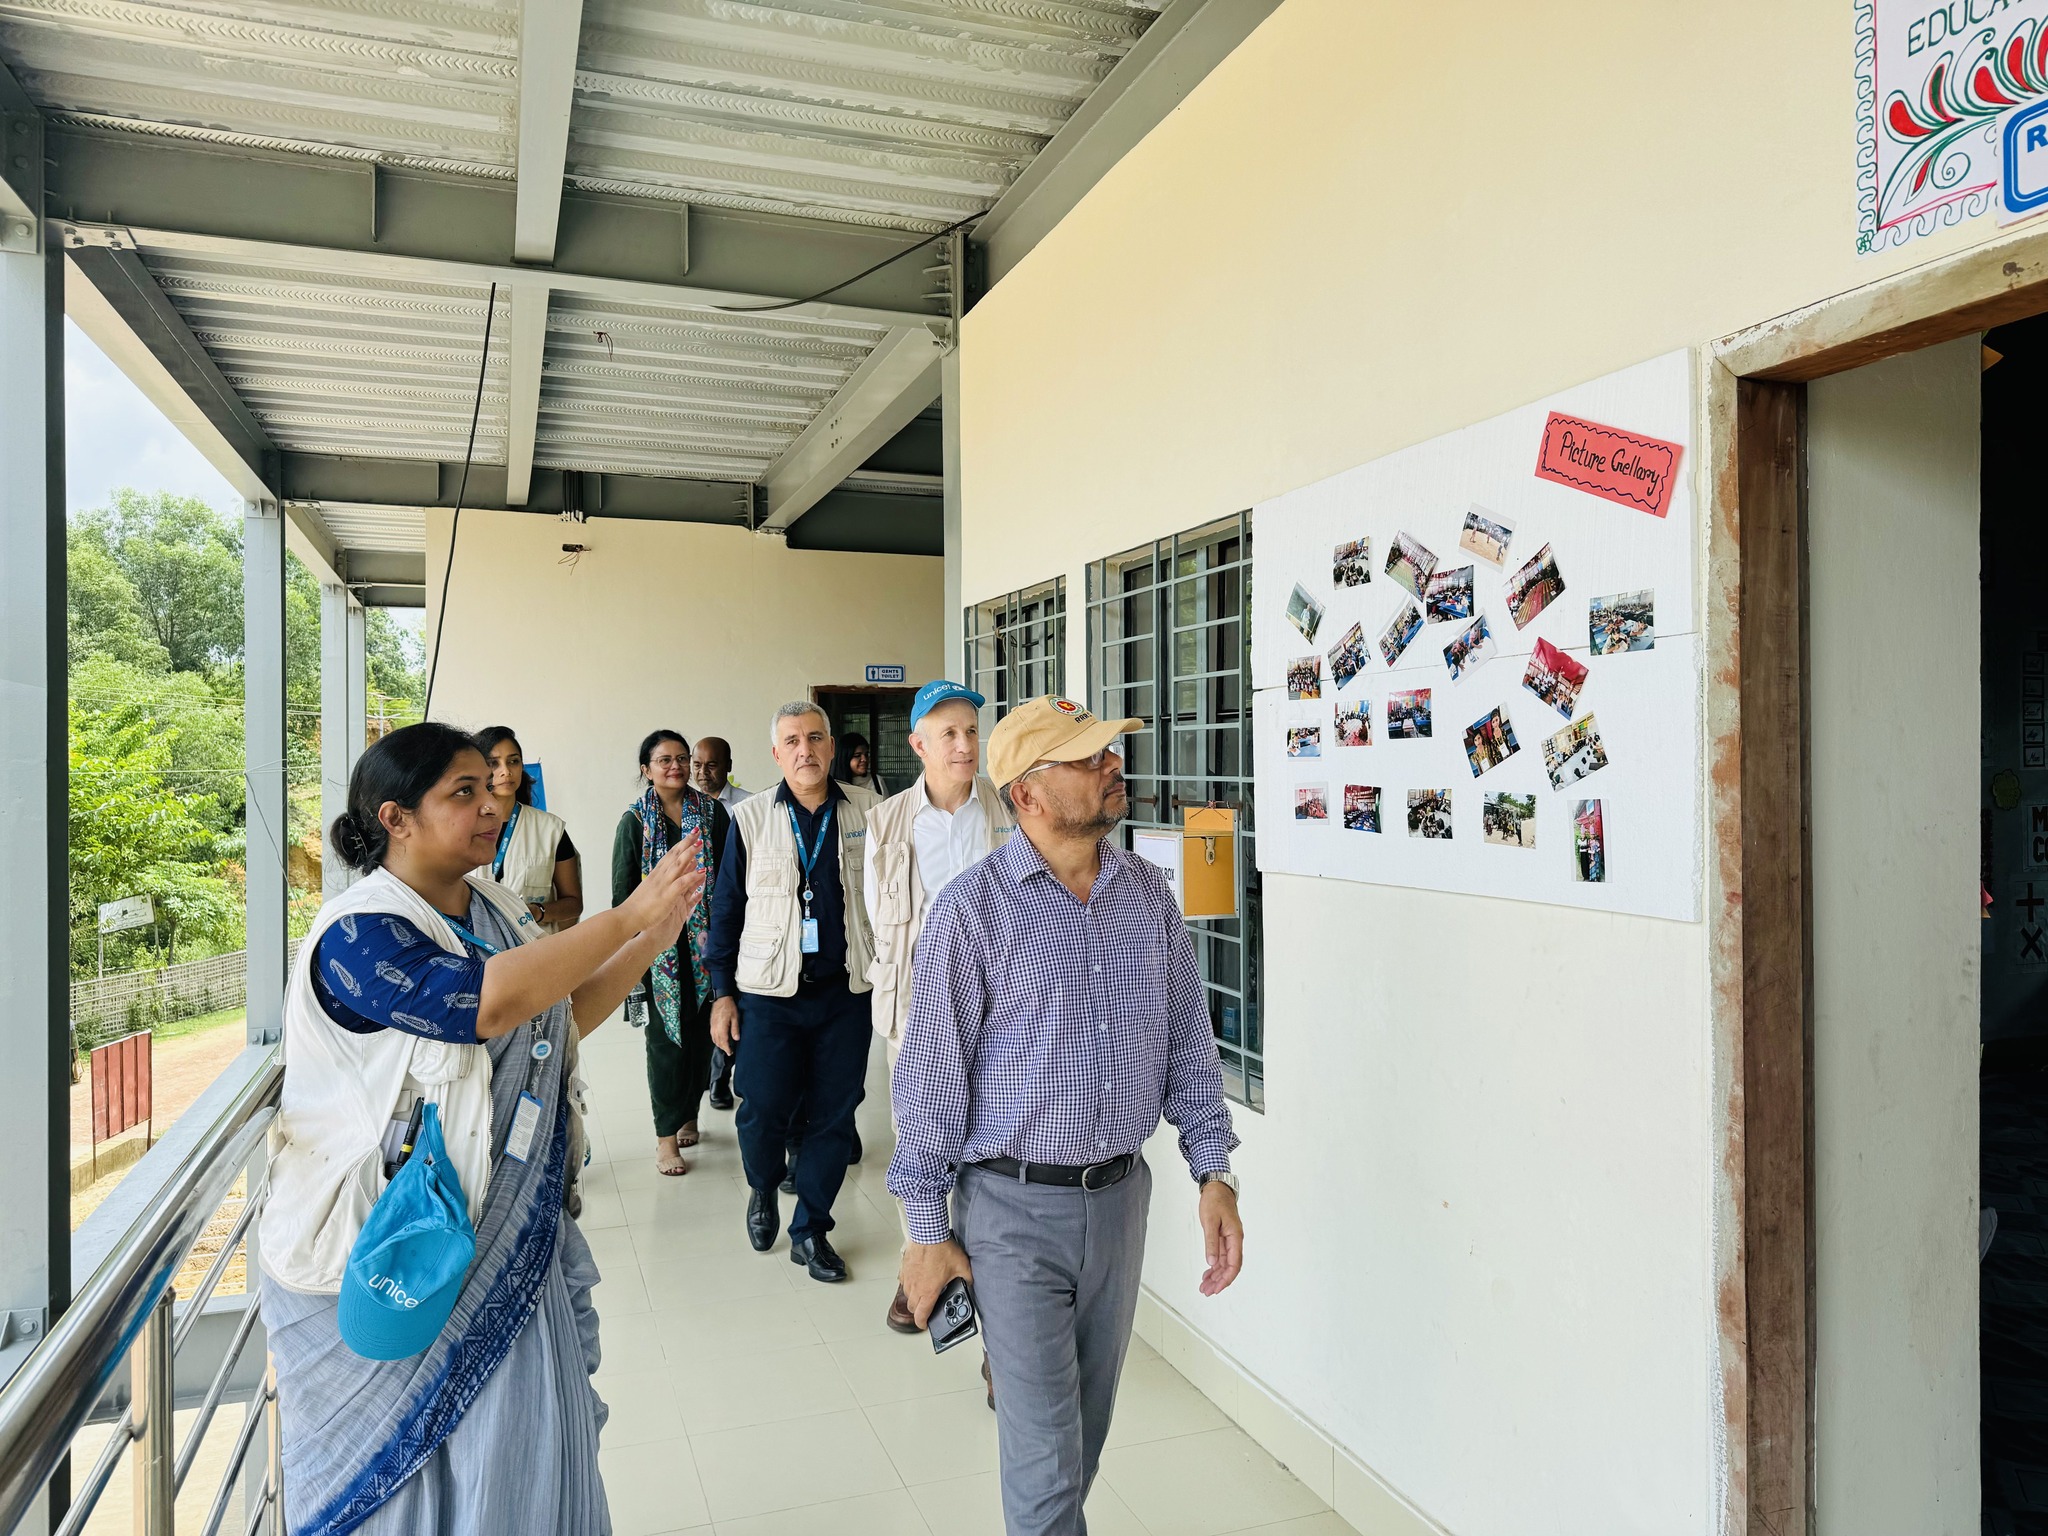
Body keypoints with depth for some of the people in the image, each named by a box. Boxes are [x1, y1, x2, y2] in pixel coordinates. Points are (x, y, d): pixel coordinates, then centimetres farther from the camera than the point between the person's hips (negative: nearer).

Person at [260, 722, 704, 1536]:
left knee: (522, 1452, 14)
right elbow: (488, 1002, -34)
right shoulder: (356, 936, -19)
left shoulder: (495, 910, 5)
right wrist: (627, 914, -30)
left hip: (506, 1242, 7)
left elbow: (562, 1019, 11)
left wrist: (657, 936, 0)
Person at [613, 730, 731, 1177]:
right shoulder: (635, 821, 1)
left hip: (707, 939, 2)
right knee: (666, 1033, -2)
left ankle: (687, 1113, 24)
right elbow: (623, 891, 2)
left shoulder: (712, 812, 4)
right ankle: (667, 1135, 3)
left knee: (702, 1029, 7)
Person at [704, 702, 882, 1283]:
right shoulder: (751, 818, 1)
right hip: (770, 991, -1)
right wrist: (721, 992, 2)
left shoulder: (868, 812, 2)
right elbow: (725, 908, 4)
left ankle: (810, 1229, 24)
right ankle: (763, 1190, 31)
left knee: (833, 1115, 6)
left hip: (845, 992, 1)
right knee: (763, 1110, -1)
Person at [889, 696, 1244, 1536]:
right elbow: (931, 1074, -10)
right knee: (1044, 1448, 2)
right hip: (1015, 1209, -5)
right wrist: (926, 1230, -7)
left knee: (1088, 1420, 21)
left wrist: (1213, 1172, 2)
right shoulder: (974, 909, -14)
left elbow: (1188, 1042, 8)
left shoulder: (1149, 893, 1)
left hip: (1120, 1195, 5)